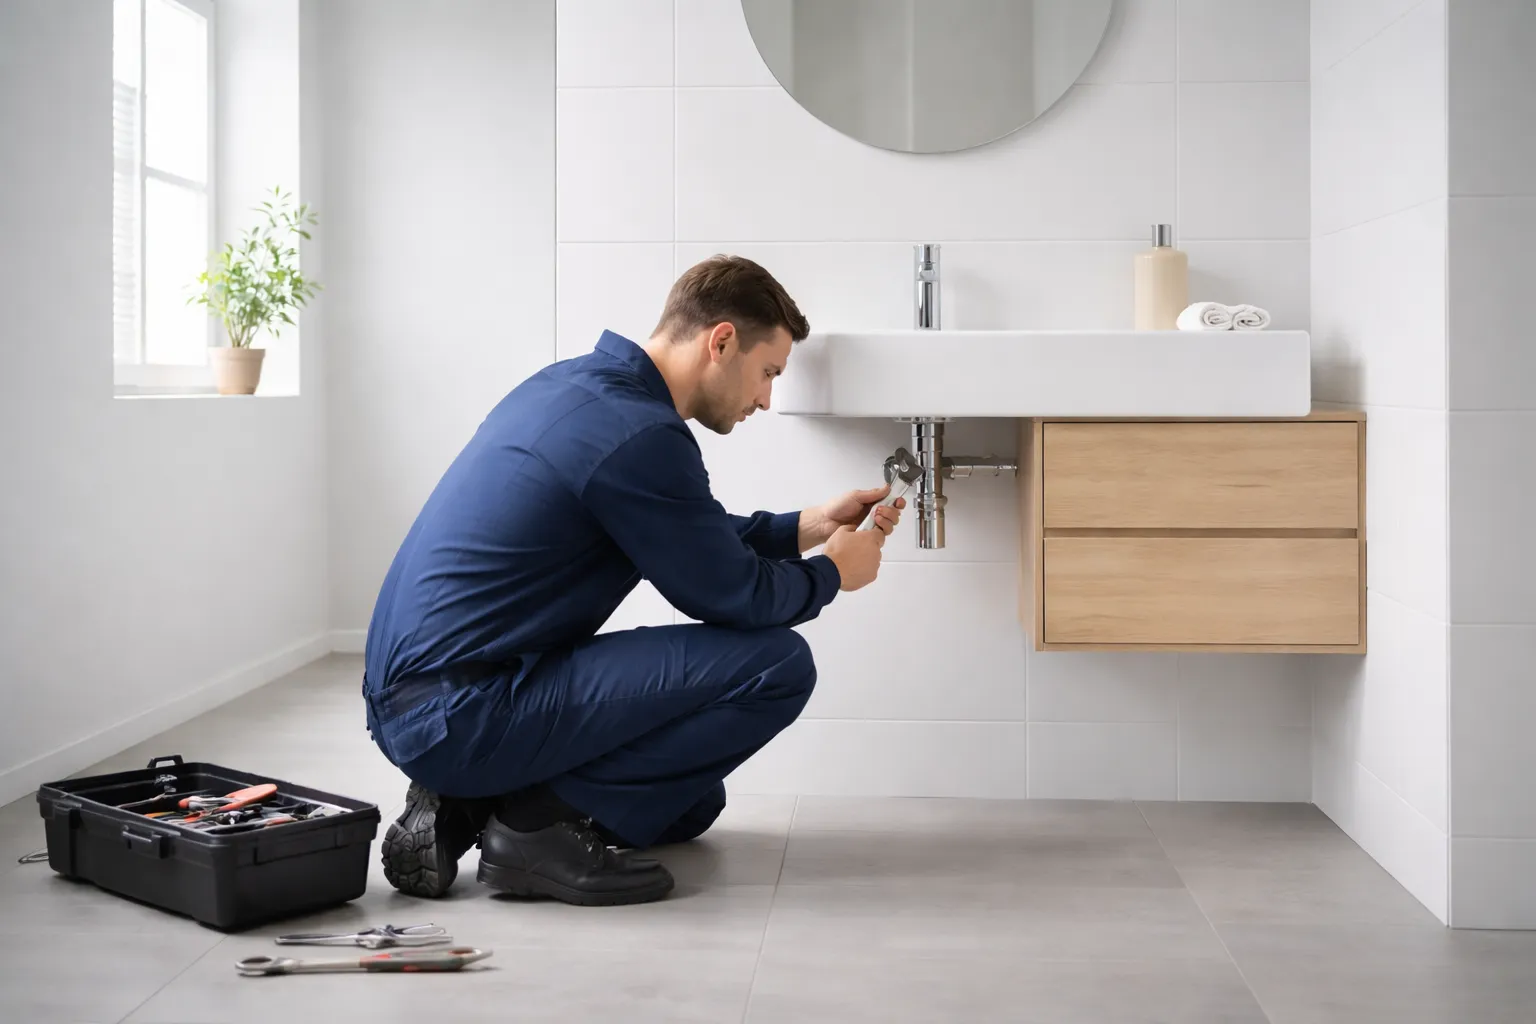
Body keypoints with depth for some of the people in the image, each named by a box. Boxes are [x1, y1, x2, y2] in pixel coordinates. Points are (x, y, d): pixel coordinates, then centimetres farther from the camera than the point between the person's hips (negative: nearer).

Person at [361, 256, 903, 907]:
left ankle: (465, 807, 12)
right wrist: (832, 572, 10)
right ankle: (548, 821, -8)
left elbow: (695, 541, 24)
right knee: (776, 662, -13)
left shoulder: (572, 385, 12)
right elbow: (733, 596, -8)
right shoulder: (638, 434, -18)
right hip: (463, 716, -10)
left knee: (692, 802, 24)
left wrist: (807, 527, 23)